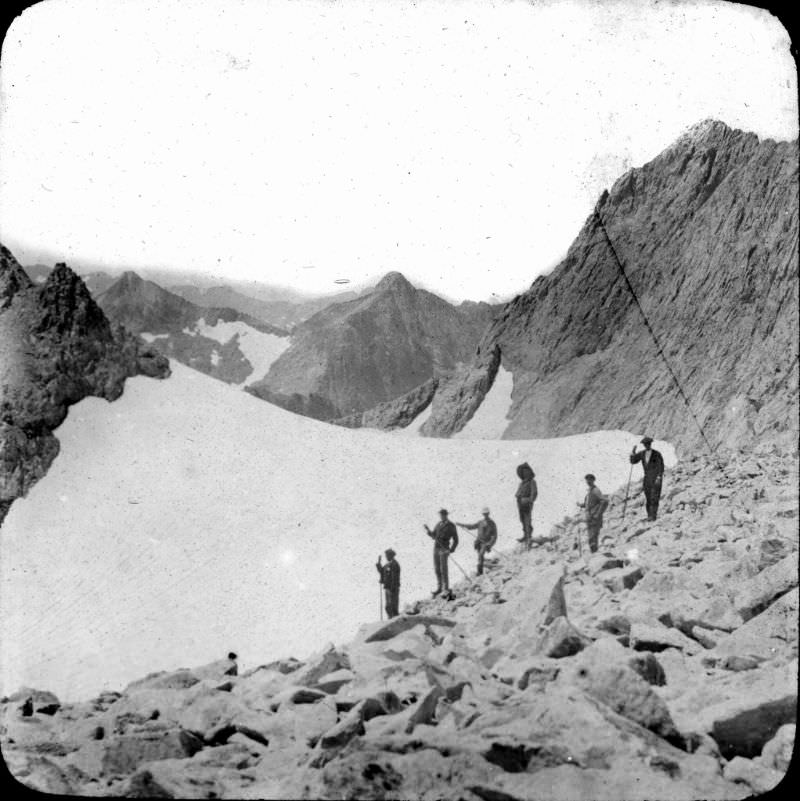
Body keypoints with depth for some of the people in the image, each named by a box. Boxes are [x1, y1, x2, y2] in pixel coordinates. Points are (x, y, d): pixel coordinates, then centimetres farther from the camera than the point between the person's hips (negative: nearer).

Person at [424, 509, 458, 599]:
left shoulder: (451, 526, -6)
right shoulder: (438, 524, 11)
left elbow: (456, 540, -4)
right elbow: (434, 537, 13)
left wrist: (451, 550, -15)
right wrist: (428, 531, -6)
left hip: (444, 550, -6)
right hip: (436, 548, 6)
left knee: (443, 570, -8)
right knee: (437, 569, 10)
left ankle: (446, 590, -3)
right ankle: (439, 587, 22)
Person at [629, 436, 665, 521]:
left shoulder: (657, 454, -8)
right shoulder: (642, 454, 7)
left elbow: (661, 467, -8)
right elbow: (633, 461, 6)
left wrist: (659, 478, -18)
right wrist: (633, 452, -10)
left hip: (656, 478, -5)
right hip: (647, 478, 5)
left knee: (654, 497, -12)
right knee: (648, 498, 3)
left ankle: (653, 515, -16)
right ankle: (649, 515, 7)